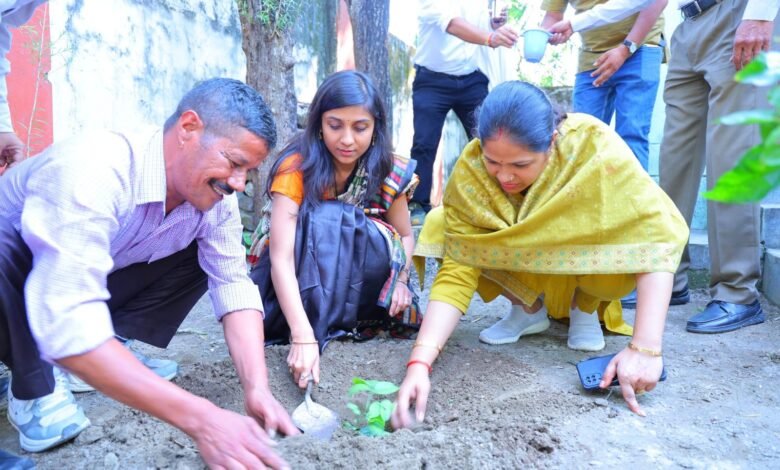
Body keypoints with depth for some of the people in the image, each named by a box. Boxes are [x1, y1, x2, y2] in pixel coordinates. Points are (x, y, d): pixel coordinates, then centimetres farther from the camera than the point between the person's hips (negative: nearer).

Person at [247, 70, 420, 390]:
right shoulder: (297, 168, -24)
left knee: (381, 240, -27)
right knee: (323, 217, -32)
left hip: (358, 276, 4)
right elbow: (281, 258, -32)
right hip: (296, 279, -3)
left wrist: (400, 280, -19)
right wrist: (303, 336, -44)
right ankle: (323, 327, -30)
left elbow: (405, 235, 2)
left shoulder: (389, 172, -12)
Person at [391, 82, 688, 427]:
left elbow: (658, 234, -36)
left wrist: (644, 349, -43)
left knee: (619, 257, -36)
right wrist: (419, 363, -41)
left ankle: (585, 309, -1)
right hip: (530, 271, 3)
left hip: (587, 258, -2)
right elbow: (457, 270, -30)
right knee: (441, 225, -21)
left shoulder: (593, 146, -34)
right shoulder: (471, 170, -28)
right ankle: (529, 308, 1)